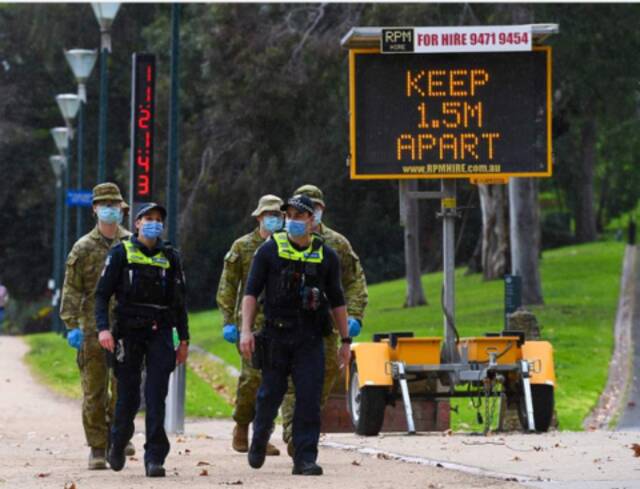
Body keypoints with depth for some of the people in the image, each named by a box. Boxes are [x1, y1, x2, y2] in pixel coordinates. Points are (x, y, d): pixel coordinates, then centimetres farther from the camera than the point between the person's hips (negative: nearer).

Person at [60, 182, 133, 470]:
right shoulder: (83, 248, 2)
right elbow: (71, 290, -1)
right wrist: (71, 326, -11)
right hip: (93, 330, -1)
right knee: (94, 391, 0)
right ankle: (97, 449, 6)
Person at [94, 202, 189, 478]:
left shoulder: (170, 257, 10)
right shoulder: (121, 254, 3)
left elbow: (178, 301, 14)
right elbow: (102, 293, -1)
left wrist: (184, 340, 10)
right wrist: (103, 328, -14)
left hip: (160, 332, 1)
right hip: (129, 332, -1)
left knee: (156, 397, -9)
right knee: (128, 397, 4)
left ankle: (155, 458, -9)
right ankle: (118, 444, 30)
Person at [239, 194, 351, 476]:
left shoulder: (326, 256, 8)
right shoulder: (270, 250, 2)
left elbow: (337, 301, 14)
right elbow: (251, 292, 0)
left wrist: (345, 341, 12)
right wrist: (246, 330, -11)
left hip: (310, 338, 1)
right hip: (275, 335, -1)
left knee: (309, 398, -7)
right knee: (270, 394, 6)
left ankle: (305, 459, -6)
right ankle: (259, 440, 33)